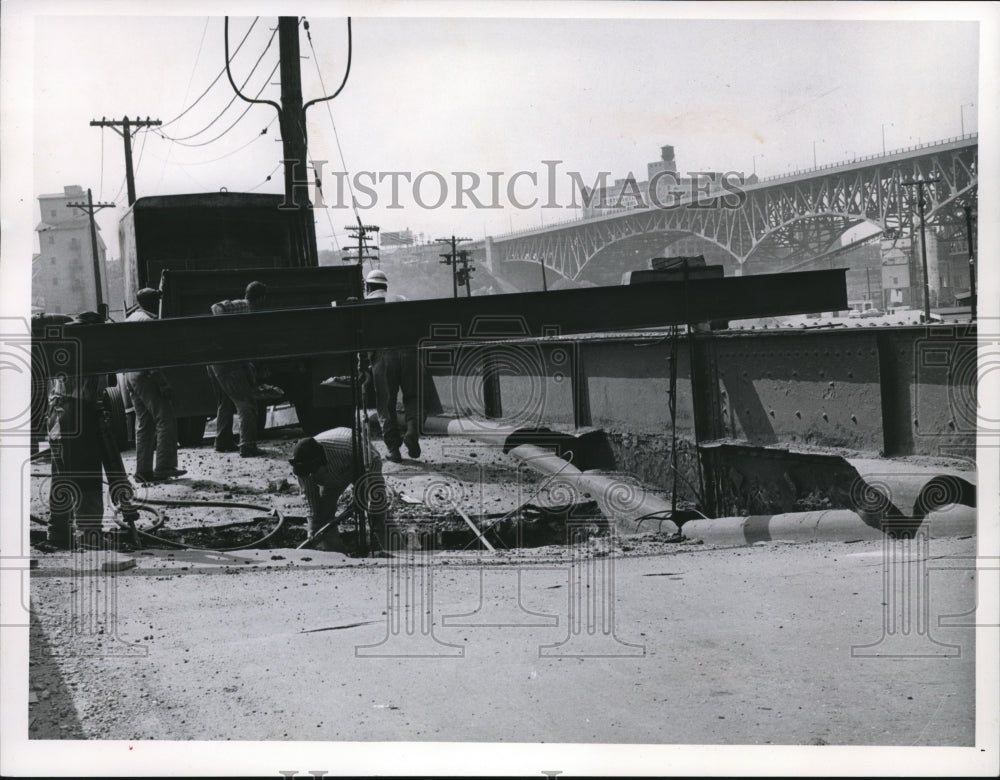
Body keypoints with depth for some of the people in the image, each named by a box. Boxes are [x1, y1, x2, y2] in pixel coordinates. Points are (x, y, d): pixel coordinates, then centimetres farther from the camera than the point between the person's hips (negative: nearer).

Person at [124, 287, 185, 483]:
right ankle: (163, 468, -11)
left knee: (144, 423, 11)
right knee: (166, 420, -7)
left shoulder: (130, 319, 19)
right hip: (146, 376, -10)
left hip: (131, 376, 10)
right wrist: (164, 384, -19)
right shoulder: (146, 320, -12)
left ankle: (143, 470, 9)